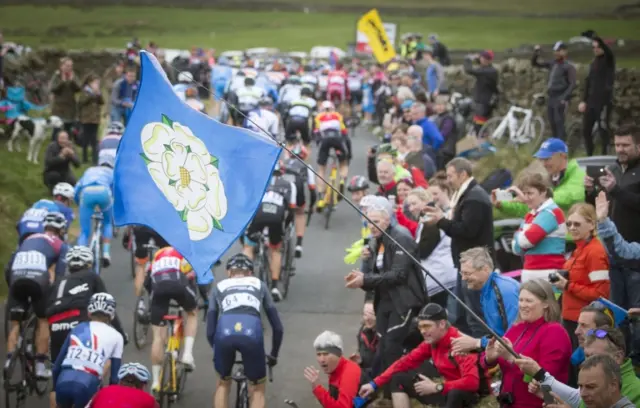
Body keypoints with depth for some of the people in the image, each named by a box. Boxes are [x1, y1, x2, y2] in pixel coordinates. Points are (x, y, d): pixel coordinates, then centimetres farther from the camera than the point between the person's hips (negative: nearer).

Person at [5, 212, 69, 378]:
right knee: (43, 320, 14)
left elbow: (9, 267, 29)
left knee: (14, 323, 13)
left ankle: (9, 361, -2)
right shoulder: (61, 246, 20)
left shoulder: (28, 239, 32)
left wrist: (12, 287, 36)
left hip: (16, 277, 3)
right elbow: (59, 274, 10)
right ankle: (40, 365, 8)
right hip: (38, 277, -3)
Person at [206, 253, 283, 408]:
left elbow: (210, 331, 27)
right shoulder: (259, 285, 35)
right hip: (251, 332, -1)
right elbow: (278, 327, 31)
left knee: (223, 383, 29)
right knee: (258, 388, 22)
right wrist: (273, 355, 46)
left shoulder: (219, 287, 34)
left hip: (225, 331, 1)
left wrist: (218, 350, 45)